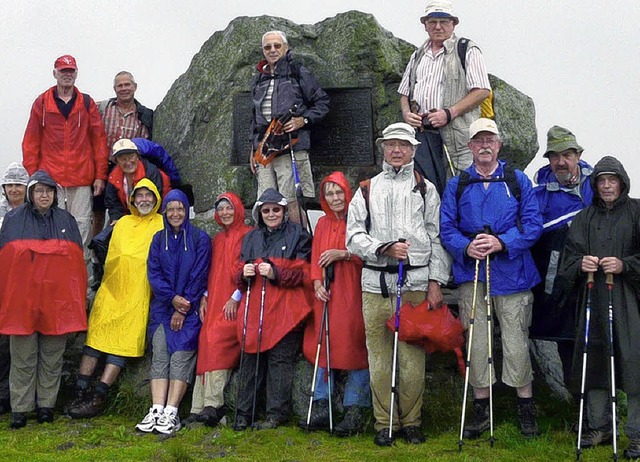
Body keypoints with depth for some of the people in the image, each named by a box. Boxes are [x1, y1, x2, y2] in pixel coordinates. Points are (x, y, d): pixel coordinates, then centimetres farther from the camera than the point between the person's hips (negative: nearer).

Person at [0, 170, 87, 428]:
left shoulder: (66, 221, 12)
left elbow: (77, 262, 12)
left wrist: (78, 299, 6)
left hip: (57, 300, 1)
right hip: (22, 299, -1)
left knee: (52, 357, 5)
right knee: (23, 358, 1)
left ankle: (46, 405, 13)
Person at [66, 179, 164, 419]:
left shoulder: (162, 225, 5)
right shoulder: (122, 224, 17)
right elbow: (111, 256, 19)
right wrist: (108, 284, 12)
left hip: (138, 294, -4)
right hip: (111, 290, 4)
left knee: (123, 342, -8)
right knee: (94, 335, -3)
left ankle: (98, 397, -7)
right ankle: (81, 392, 0)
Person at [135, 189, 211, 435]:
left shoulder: (200, 238, 1)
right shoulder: (159, 239, 13)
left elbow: (199, 276, -4)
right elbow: (153, 273, 5)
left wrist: (182, 309, -8)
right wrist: (172, 298, -10)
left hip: (189, 307, -3)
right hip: (162, 306, 3)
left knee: (180, 356, -13)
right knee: (159, 355, -8)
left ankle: (171, 413, -16)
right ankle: (156, 411, -13)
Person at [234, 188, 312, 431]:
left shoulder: (297, 235, 6)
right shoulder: (251, 237, 21)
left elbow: (303, 272, -2)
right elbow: (240, 280, 21)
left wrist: (275, 273, -14)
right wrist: (244, 274, -2)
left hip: (284, 310, -4)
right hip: (255, 308, 4)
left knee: (280, 359, -5)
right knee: (250, 359, -1)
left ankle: (276, 413, 2)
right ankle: (243, 413, 3)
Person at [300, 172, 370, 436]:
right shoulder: (322, 224, 17)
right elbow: (315, 258, 15)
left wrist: (341, 253, -17)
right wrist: (317, 283, 0)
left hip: (353, 293, -5)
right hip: (327, 295, 5)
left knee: (353, 347, -7)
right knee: (324, 346, 3)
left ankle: (355, 412, -3)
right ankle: (322, 408, 7)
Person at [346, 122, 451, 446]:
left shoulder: (425, 189, 12)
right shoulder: (367, 189, 14)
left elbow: (437, 238, 7)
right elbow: (354, 235, 6)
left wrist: (436, 281, -1)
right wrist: (384, 248, -10)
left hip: (415, 284, -1)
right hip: (375, 285, 1)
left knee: (412, 356, -1)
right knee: (379, 356, 2)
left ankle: (411, 421, 12)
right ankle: (385, 422, 12)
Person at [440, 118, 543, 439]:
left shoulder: (517, 181, 7)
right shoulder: (457, 185, 10)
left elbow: (533, 224, -1)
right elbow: (446, 228, 5)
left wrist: (502, 243, -15)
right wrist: (466, 247, -14)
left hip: (511, 274, -1)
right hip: (471, 275, 1)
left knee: (516, 341, 0)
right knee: (476, 342, 5)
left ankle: (526, 409, 15)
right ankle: (481, 409, 18)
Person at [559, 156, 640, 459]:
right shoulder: (585, 218, 16)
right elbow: (569, 255, 13)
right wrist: (580, 264, -7)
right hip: (593, 300, 4)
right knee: (593, 363, 9)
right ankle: (600, 428, 22)